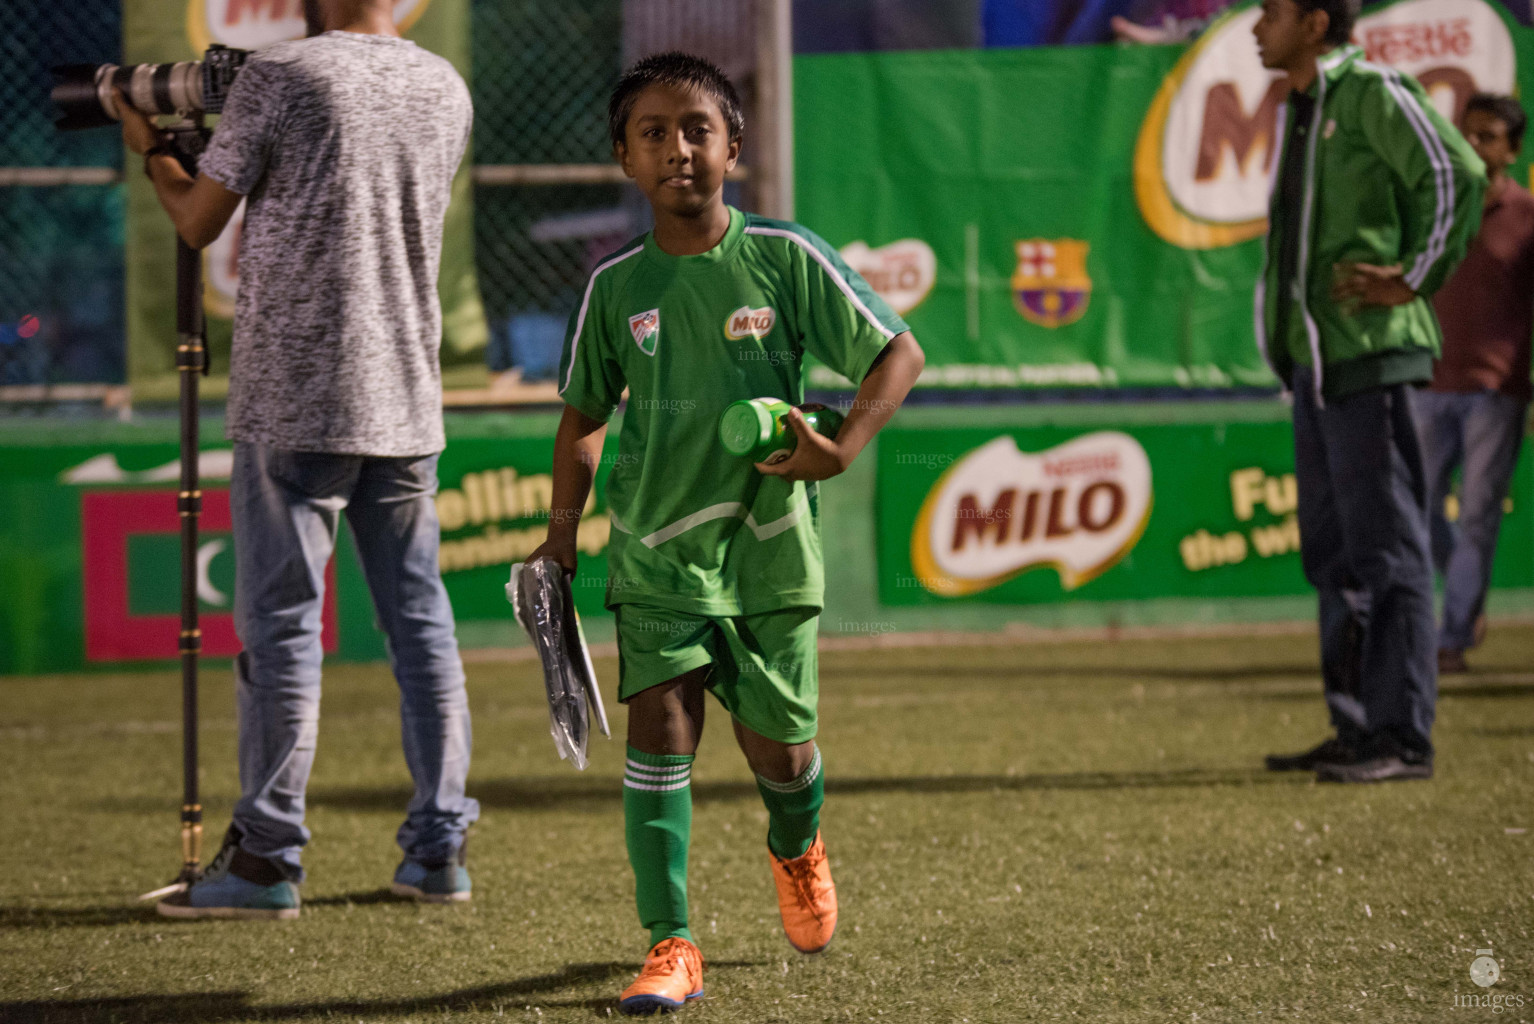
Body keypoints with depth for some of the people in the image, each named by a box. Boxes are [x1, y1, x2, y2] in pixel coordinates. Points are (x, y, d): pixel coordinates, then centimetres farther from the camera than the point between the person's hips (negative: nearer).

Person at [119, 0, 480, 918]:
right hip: (407, 399, 5)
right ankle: (438, 848, 12)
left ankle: (267, 858, 0)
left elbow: (199, 222, 0)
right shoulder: (446, 90, 8)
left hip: (295, 401, -5)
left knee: (282, 622, -1)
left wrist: (152, 149, 20)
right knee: (420, 618, 9)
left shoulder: (280, 76, -9)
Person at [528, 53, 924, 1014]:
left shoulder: (784, 258, -7)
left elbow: (900, 354, -3)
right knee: (660, 722, -13)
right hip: (656, 547, 1)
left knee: (778, 750, 9)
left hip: (769, 547, -1)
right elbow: (585, 414, 15)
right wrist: (563, 525, 6)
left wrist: (843, 446, -17)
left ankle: (797, 848, 46)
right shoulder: (616, 286, 0)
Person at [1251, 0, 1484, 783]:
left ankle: (1402, 737, -7)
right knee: (1332, 550, 12)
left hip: (1370, 356, -10)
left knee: (1385, 547, -8)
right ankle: (1358, 728, 19)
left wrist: (1414, 279, -15)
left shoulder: (1372, 93, -9)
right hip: (1313, 359, 10)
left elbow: (1455, 176, -17)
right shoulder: (1299, 108, 18)